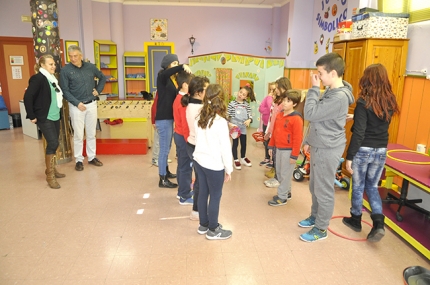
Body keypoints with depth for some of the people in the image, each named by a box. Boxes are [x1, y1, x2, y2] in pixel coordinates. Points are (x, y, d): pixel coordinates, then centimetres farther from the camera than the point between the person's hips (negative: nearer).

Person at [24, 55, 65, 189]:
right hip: (44, 117, -8)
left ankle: (51, 169, 27)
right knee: (53, 143, -13)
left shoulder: (52, 78, 12)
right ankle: (50, 175, -3)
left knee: (53, 143, 12)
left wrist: (58, 111, 12)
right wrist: (32, 116, -15)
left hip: (55, 116, 8)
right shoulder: (38, 78, -12)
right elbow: (28, 97, -17)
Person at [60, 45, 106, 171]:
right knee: (78, 135, 1)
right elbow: (65, 90, -7)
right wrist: (77, 103, -14)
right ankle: (79, 160, 12)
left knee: (91, 133, 11)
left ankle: (92, 157, 22)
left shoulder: (90, 67, 4)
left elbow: (103, 77, 20)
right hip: (76, 106, -3)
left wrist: (98, 90, 8)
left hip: (91, 104, 3)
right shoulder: (65, 70, -7)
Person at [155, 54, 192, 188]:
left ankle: (166, 171, 36)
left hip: (169, 118, 9)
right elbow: (166, 73, -35)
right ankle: (163, 180, 6)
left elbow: (175, 96, 7)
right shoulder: (162, 76, -10)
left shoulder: (173, 79, 14)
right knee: (164, 149, -3)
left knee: (167, 148, 21)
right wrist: (183, 66, -42)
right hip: (163, 119, -9)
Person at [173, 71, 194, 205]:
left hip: (178, 134, 10)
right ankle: (185, 197, 12)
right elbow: (185, 124, -25)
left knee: (182, 165, 18)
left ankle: (182, 191, 31)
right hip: (184, 137, -10)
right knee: (186, 166, 1)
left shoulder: (178, 98, 9)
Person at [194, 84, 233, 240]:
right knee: (215, 196, 8)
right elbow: (225, 148, -15)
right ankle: (213, 230, 23)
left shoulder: (199, 118, 2)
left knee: (203, 193, 18)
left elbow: (198, 139, 9)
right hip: (214, 164, -7)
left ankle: (203, 225, 34)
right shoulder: (220, 121, -19)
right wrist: (229, 169, -7)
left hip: (199, 160, 7)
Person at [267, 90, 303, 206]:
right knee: (279, 172, 17)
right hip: (279, 149, 8)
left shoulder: (296, 118, -17)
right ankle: (287, 192, 33)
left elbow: (298, 138, -18)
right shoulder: (279, 115, 8)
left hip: (288, 151, -8)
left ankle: (282, 197, 13)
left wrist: (294, 155, -18)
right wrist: (271, 145, 16)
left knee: (285, 174, 2)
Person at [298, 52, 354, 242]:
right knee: (314, 186, 21)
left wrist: (314, 88, -18)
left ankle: (321, 229, 18)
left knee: (324, 190, 3)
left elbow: (310, 114, -26)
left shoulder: (339, 97, -24)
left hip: (328, 150, -10)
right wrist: (309, 141, 18)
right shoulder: (331, 91, 8)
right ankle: (315, 217, 38)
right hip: (320, 146, 10)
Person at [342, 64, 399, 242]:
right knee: (372, 186, 19)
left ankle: (356, 220, 28)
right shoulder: (390, 102, 3)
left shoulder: (364, 102, -17)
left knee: (358, 186, 12)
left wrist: (349, 156, -14)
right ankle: (378, 223, 7)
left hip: (363, 150, -5)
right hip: (381, 151, 5)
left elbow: (358, 133, -19)